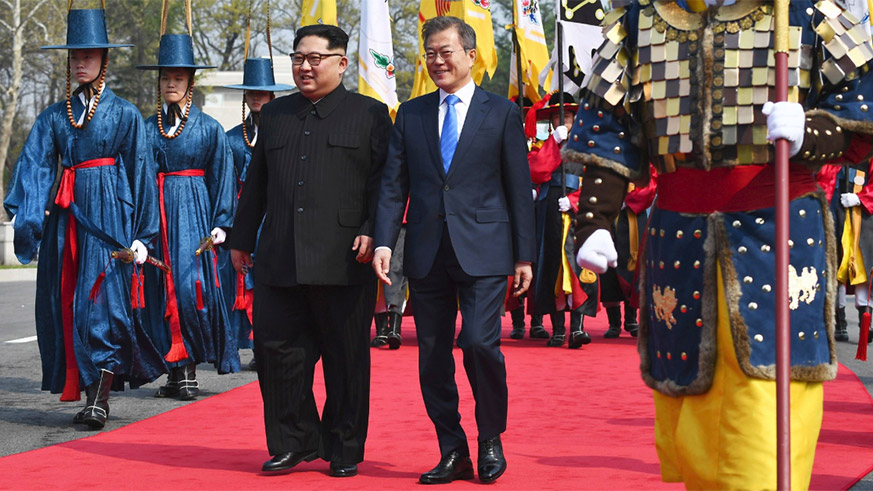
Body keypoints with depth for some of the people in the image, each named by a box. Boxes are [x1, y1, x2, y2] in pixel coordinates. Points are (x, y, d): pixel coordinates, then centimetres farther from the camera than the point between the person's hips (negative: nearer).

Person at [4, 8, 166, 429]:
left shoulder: (125, 114, 3)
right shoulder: (54, 117, 13)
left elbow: (141, 174, 2)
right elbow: (34, 165, 1)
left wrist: (142, 235, -3)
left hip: (109, 218, -4)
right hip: (66, 218, 5)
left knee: (102, 300, -11)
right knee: (63, 304, 4)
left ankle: (99, 397, -10)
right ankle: (85, 390, 14)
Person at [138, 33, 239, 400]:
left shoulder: (209, 128, 4)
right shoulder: (147, 128, 10)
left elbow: (222, 178, 3)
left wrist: (220, 224, -5)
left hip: (195, 214, -3)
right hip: (156, 214, 3)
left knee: (191, 286, -11)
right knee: (162, 289, 1)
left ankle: (189, 372, -2)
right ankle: (176, 372, 6)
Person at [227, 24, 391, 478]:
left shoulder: (370, 115, 4)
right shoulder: (274, 116, 17)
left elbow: (384, 182, 0)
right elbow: (255, 183, 21)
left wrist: (372, 233, -12)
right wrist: (241, 239, 18)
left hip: (343, 262, -4)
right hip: (278, 262, 4)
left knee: (346, 358, 3)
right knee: (275, 350, 3)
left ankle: (345, 451, 15)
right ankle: (294, 442, 17)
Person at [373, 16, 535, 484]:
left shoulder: (502, 112, 4)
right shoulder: (410, 114, 11)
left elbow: (519, 187, 4)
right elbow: (393, 185, 8)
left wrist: (524, 254, 0)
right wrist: (383, 242, -5)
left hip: (483, 250, -3)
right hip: (426, 253, 3)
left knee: (480, 343, -14)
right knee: (432, 354, 4)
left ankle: (491, 441, 7)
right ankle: (452, 453, 15)